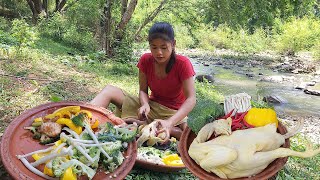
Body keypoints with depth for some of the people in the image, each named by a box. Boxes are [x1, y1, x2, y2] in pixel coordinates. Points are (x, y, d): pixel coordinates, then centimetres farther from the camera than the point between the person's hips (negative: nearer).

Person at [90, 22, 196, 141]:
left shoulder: (182, 63, -18)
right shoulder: (145, 60, -7)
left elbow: (191, 99, -25)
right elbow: (143, 90, -2)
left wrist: (170, 122, -40)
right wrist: (145, 104, -28)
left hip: (173, 113, -4)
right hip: (152, 105, 4)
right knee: (109, 91, -15)